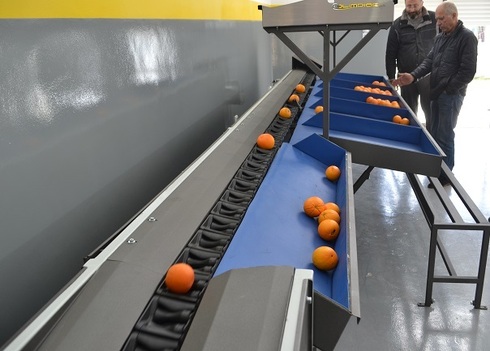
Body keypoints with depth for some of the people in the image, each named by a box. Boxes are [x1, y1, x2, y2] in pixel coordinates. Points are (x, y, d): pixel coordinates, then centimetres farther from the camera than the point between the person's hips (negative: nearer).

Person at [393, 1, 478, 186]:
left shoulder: (467, 37, -10)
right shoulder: (439, 37, 13)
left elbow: (467, 72, -15)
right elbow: (429, 61, 11)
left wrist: (447, 89, -15)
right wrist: (413, 76, -6)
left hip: (451, 95, -8)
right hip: (436, 93, 8)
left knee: (444, 135, -3)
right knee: (431, 131, 14)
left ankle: (445, 175, 10)